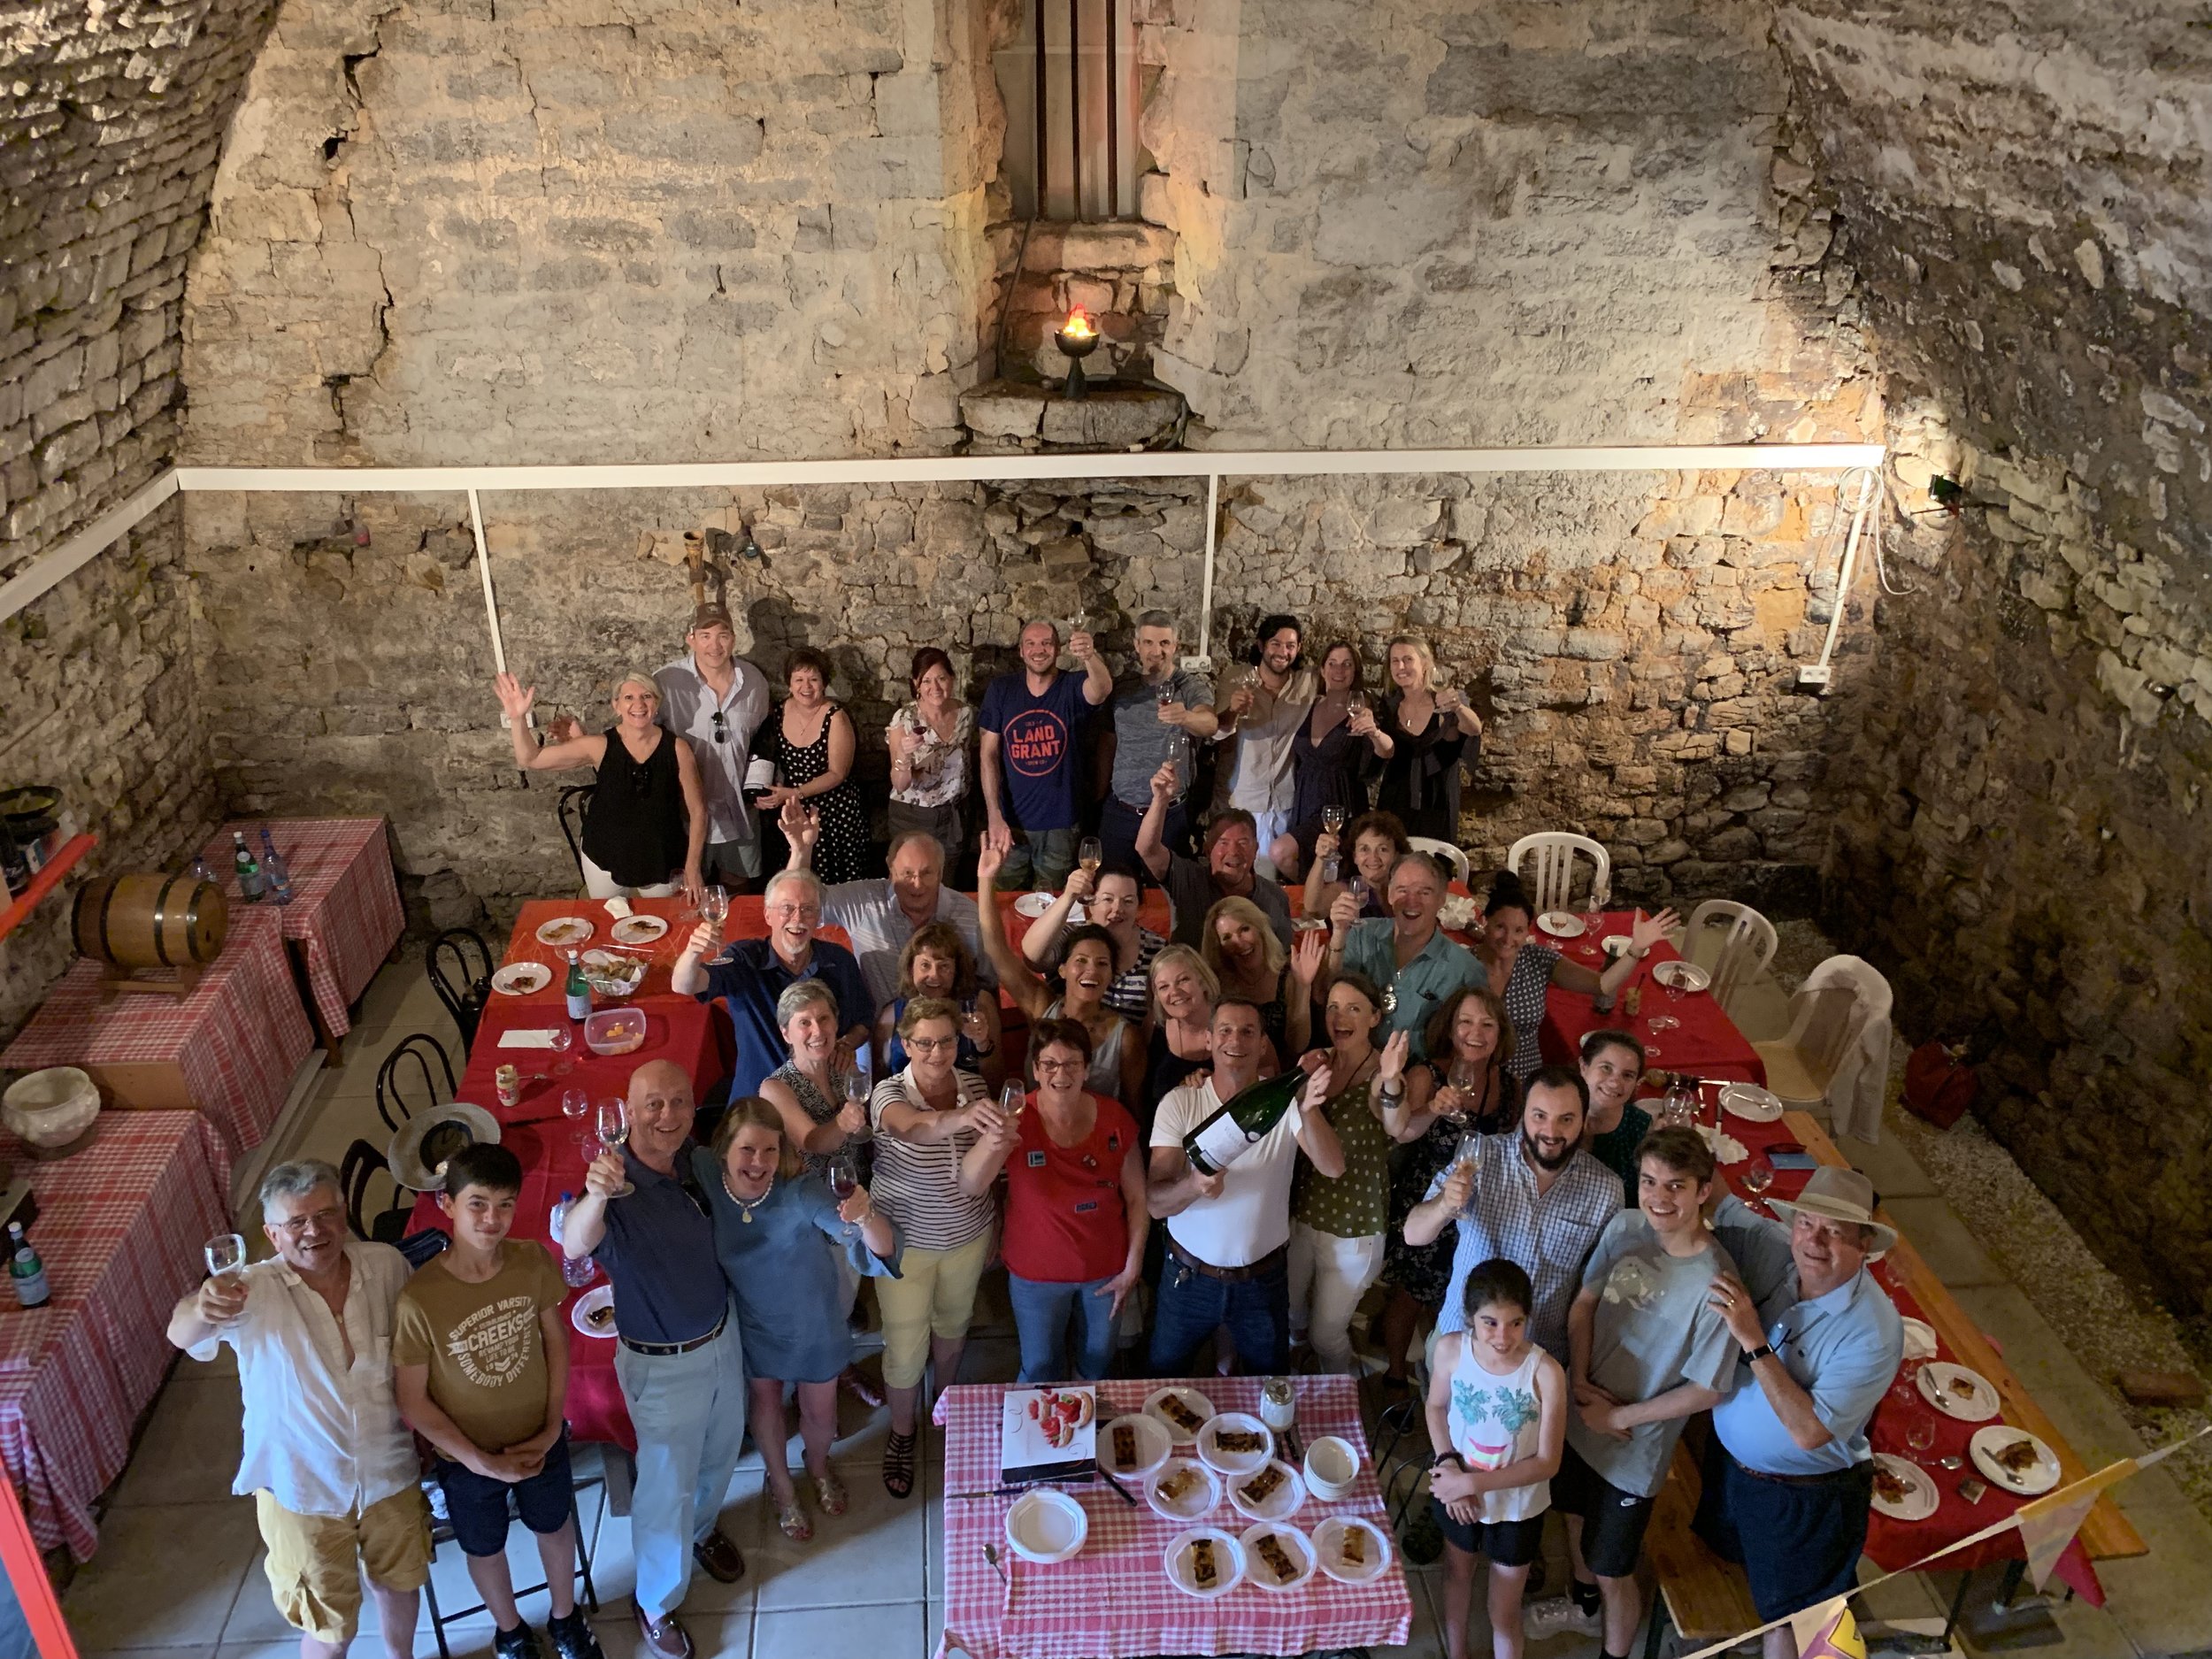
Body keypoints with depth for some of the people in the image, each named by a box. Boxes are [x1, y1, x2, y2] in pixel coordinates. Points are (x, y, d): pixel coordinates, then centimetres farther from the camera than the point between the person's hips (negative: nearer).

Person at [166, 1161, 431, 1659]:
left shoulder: (387, 1266, -14)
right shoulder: (253, 1292, -22)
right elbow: (181, 1335, -42)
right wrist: (201, 1308, -65)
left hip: (390, 1472, 3)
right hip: (302, 1489, -3)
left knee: (399, 1580, 27)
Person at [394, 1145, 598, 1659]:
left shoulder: (534, 1262, -22)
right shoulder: (420, 1299, -31)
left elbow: (555, 1339, -5)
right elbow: (412, 1402, -18)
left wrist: (552, 1426, -9)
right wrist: (481, 1461, -16)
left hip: (539, 1439, 2)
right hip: (467, 1456, -2)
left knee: (555, 1528, 26)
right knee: (486, 1549, 24)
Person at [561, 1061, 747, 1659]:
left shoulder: (698, 1162, -11)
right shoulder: (619, 1186, -31)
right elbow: (575, 1246, -54)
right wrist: (593, 1195, -73)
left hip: (723, 1336, 6)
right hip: (663, 1364, -6)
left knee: (721, 1451, 28)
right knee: (667, 1487, 10)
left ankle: (702, 1528, 58)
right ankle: (657, 1604, 35)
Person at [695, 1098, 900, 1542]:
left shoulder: (802, 1193, -37)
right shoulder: (704, 1178, -30)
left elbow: (883, 1249, -43)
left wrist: (865, 1218, -63)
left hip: (814, 1324, -1)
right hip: (753, 1324, 1)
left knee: (820, 1412, 21)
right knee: (766, 1402, 26)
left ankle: (819, 1466, 57)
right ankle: (781, 1485, 56)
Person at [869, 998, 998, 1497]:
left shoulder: (975, 1087, -9)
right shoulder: (889, 1093, -23)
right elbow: (913, 1127, -48)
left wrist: (991, 1230, 9)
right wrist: (959, 1117, -69)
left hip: (967, 1235, 4)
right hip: (906, 1241, -3)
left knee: (953, 1325, 25)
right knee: (905, 1347, 7)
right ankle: (902, 1434, 33)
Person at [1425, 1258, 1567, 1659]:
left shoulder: (1546, 1373, -31)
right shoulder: (1450, 1349, -23)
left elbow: (1547, 1462, -22)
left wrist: (1474, 1481, -23)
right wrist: (1449, 1464, -15)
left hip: (1517, 1508, -3)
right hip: (1456, 1493, 3)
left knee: (1504, 1614, 15)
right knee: (1457, 1575, 29)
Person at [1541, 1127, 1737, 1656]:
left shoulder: (1714, 1284, -29)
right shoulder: (1625, 1227, -15)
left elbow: (1704, 1391, -20)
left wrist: (1619, 1417, -15)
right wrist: (1580, 1381, -13)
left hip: (1633, 1448, -6)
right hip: (1578, 1414, 6)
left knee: (1613, 1570, 12)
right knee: (1576, 1515, 31)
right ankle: (1583, 1596, 60)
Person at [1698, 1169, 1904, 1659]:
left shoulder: (1874, 1330, -31)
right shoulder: (1772, 1248, -18)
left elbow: (1809, 1431, -34)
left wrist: (1753, 1342, -37)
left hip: (1805, 1498, -6)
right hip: (1727, 1460, 6)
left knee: (1787, 1615, 17)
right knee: (1719, 1560, 31)